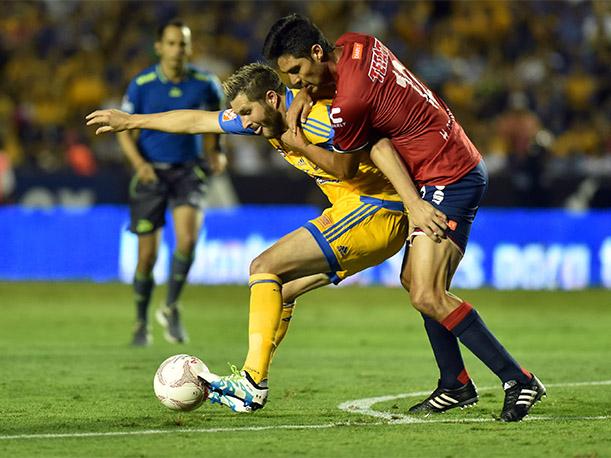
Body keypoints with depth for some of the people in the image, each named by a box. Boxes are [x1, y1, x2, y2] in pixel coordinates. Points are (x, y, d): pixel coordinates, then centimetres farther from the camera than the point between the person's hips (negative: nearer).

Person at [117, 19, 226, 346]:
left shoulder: (205, 84, -2)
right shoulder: (141, 84, -6)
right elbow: (124, 129, 0)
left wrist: (215, 153, 0)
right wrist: (139, 162, -17)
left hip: (188, 171, 1)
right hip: (151, 172, -1)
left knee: (188, 238, -23)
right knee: (148, 254, 1)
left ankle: (171, 308, -3)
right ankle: (141, 324, 20)